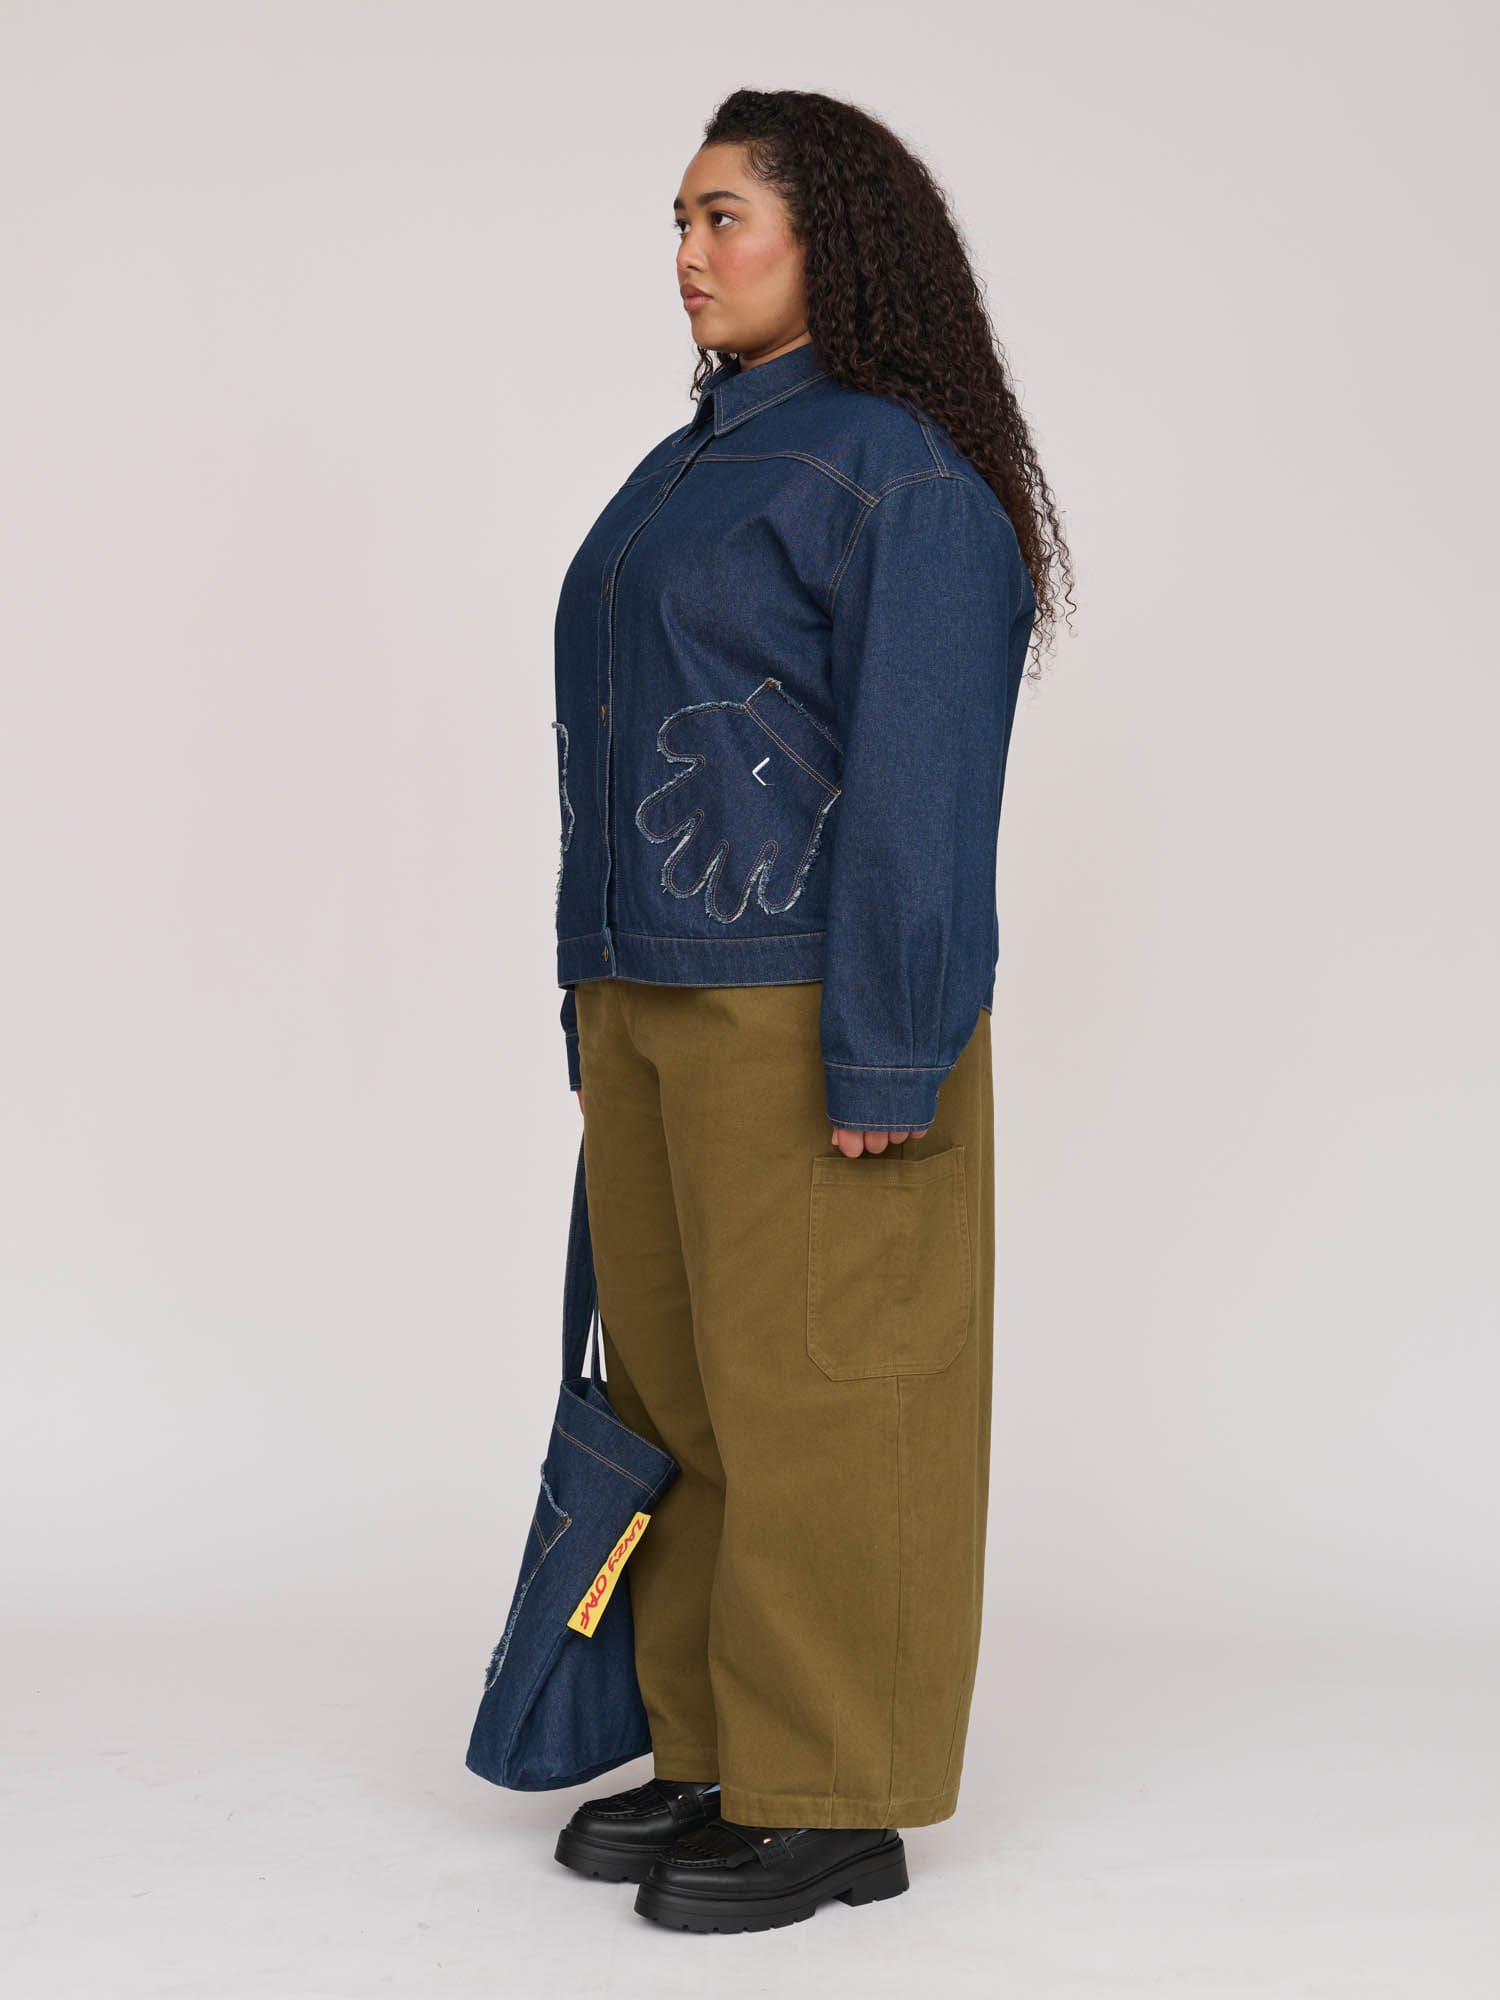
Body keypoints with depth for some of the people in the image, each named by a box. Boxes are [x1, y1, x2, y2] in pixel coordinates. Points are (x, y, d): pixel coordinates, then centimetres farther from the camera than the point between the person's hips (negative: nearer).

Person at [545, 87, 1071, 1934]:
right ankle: (728, 1754, 22)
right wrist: (611, 1019, 17)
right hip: (672, 996, 9)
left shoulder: (904, 476, -13)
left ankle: (838, 1805, 9)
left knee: (812, 1393, -3)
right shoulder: (707, 470, 16)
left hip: (816, 1008, -9)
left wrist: (886, 1067, -20)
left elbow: (921, 778, -18)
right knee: (683, 1379, 11)